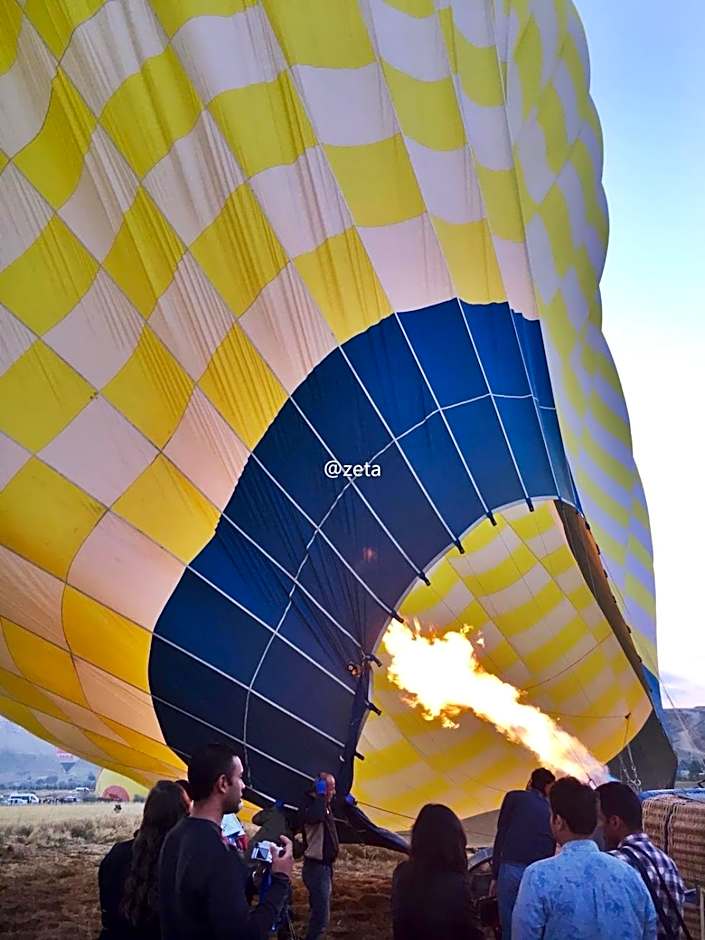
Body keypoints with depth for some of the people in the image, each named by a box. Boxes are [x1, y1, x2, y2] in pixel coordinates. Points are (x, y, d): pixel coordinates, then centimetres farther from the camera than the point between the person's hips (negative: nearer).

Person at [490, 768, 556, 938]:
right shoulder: (551, 810, 20)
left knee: (509, 927, 4)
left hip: (511, 869, -3)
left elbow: (501, 835, 3)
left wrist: (495, 874, 5)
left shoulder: (514, 797, 9)